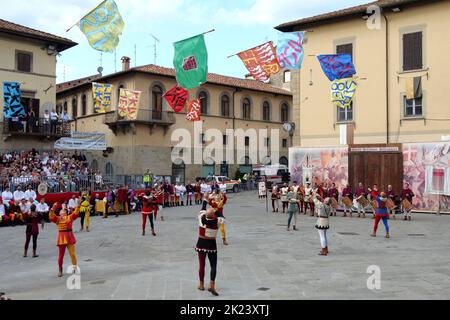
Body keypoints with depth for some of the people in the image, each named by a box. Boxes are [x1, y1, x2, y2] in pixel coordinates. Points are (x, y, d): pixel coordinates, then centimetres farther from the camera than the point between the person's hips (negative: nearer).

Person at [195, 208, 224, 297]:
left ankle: (201, 285, 24)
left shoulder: (201, 218, -12)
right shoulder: (217, 221, -16)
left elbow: (202, 211, 9)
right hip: (211, 244, -2)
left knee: (201, 265, 12)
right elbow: (222, 218, 6)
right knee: (213, 266, 5)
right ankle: (212, 286, -6)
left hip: (201, 243, 2)